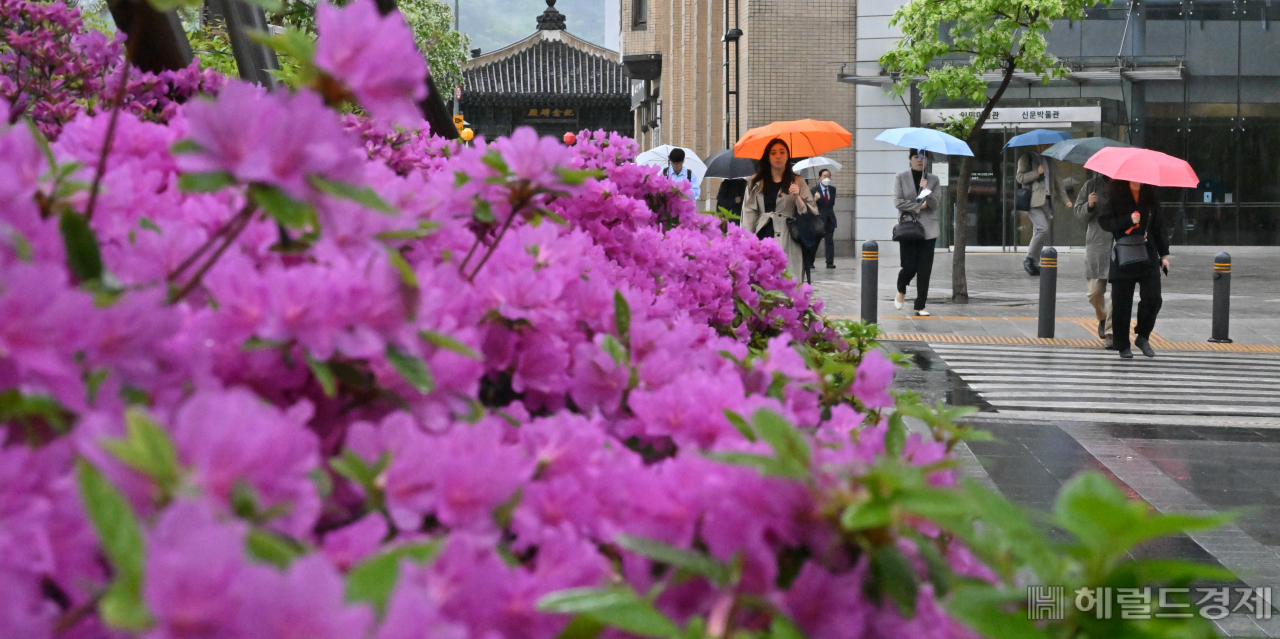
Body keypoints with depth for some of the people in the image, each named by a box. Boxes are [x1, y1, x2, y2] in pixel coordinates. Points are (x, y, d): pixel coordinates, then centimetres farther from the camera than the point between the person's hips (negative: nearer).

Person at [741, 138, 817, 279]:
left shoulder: (798, 182, 12)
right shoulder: (756, 182, 14)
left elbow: (811, 213, 8)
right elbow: (748, 212, 9)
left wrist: (797, 197, -9)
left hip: (788, 243, -1)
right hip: (762, 239, 1)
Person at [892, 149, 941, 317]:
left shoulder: (933, 179, 9)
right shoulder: (901, 178, 4)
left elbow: (936, 203, 1)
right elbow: (898, 201, -5)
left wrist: (926, 189, -14)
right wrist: (919, 206, -7)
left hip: (928, 229, 2)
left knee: (925, 270, -1)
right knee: (910, 266, -9)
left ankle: (920, 306, 6)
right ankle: (901, 290, 25)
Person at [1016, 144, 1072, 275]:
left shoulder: (1049, 161, 22)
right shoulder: (1026, 158, 5)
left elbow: (1056, 183, 25)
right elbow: (1020, 177, -4)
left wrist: (1065, 200, 16)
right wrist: (1037, 172, -14)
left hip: (1047, 201, 6)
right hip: (1033, 200, -6)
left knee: (1039, 232, 2)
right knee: (1043, 228, -21)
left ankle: (1034, 264, 7)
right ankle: (1029, 259, -10)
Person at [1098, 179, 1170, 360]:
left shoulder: (1150, 199, 12)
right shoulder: (1114, 198, 1)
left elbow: (1158, 227, 16)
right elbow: (1104, 221, -6)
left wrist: (1164, 254, 13)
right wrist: (1128, 221, -18)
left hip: (1148, 256, 3)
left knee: (1153, 298, -7)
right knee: (1122, 303, 0)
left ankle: (1142, 337, 12)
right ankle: (1123, 345, 10)